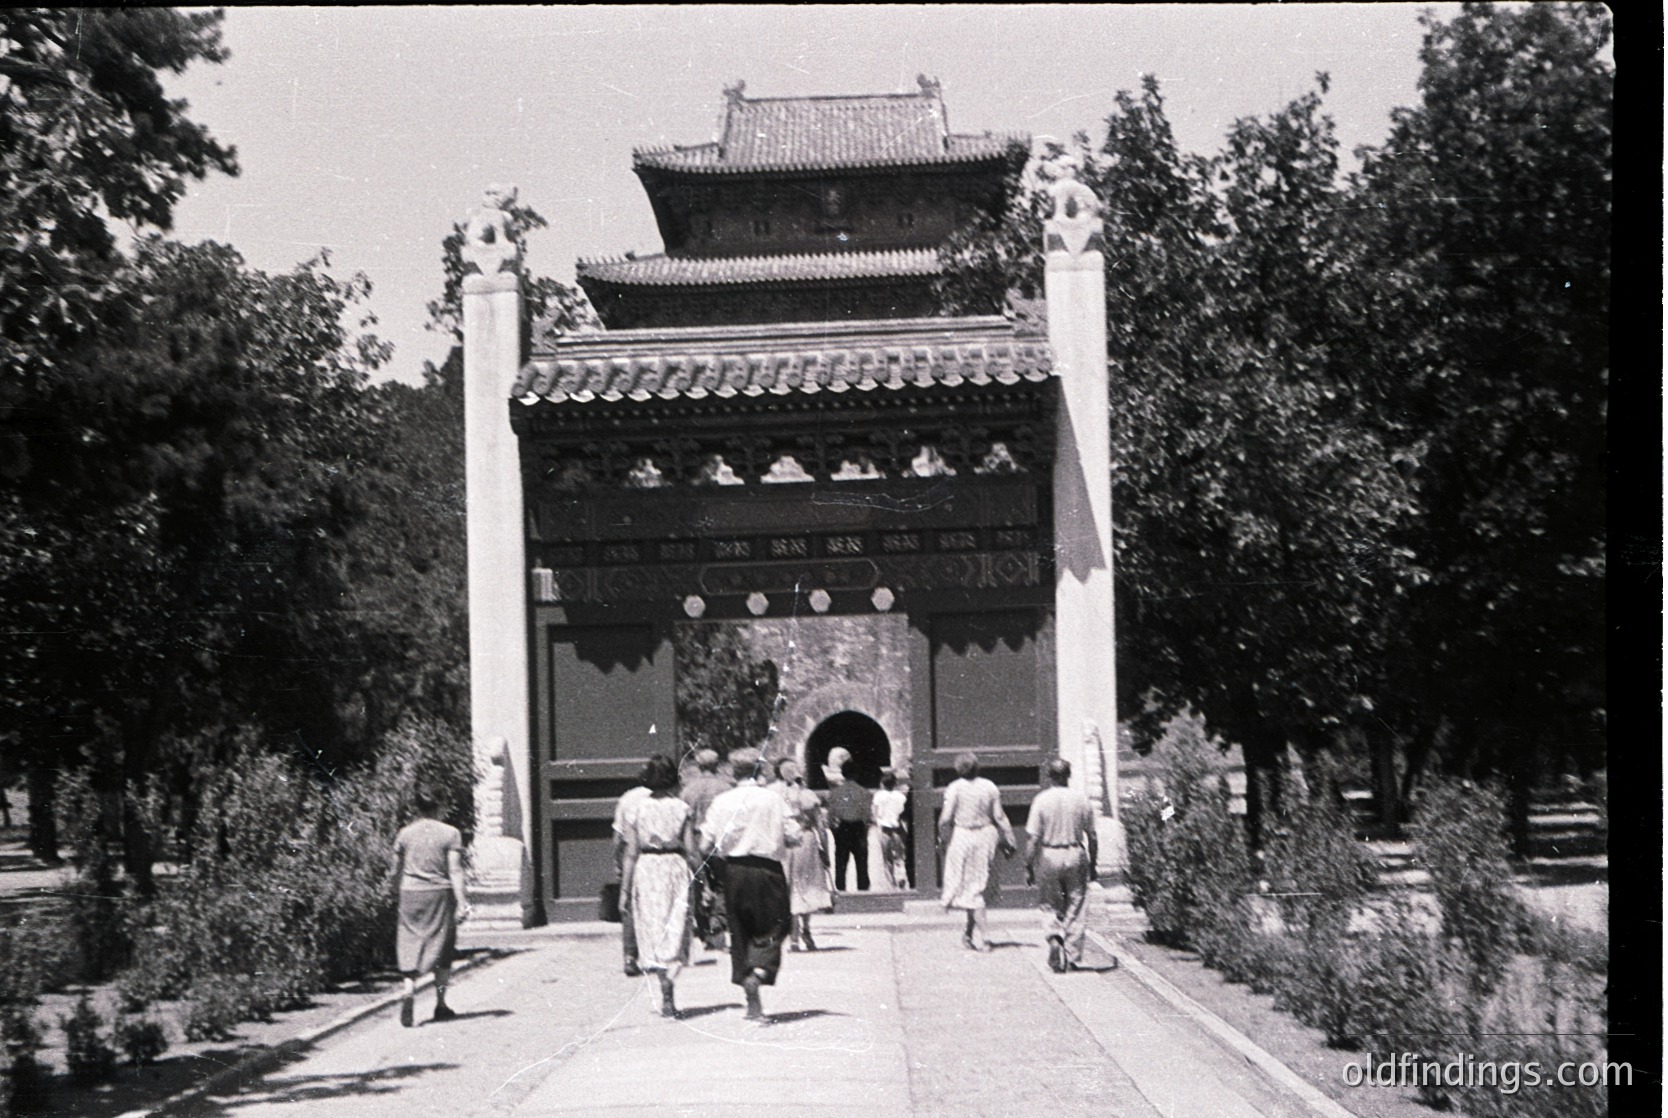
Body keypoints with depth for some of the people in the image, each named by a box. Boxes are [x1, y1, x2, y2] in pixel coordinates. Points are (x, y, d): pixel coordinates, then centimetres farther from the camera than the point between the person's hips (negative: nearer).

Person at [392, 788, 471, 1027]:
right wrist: (462, 902, -10)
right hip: (440, 893, -2)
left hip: (410, 893, 2)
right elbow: (455, 871, -10)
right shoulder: (450, 833, -4)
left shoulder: (405, 834, 4)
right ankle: (440, 1004, 14)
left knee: (410, 944, 5)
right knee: (442, 949, 10)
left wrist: (400, 896, 23)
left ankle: (409, 991, -20)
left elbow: (396, 872, 9)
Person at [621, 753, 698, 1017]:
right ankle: (667, 995, -10)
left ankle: (666, 996, 8)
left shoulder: (637, 808, -2)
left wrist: (625, 889, 2)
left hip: (645, 869, 0)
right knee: (674, 930, 6)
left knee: (652, 929, 10)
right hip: (675, 867, 0)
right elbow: (691, 851, -4)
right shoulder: (682, 808, -2)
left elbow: (631, 852, -2)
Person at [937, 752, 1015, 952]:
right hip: (986, 837, 4)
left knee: (967, 885, 2)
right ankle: (971, 932, 24)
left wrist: (942, 838, 6)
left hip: (962, 838, -4)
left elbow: (945, 818, -10)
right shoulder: (989, 787, 1)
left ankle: (983, 936, -6)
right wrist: (1008, 841, 9)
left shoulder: (955, 788, -9)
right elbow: (999, 817, 3)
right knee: (979, 884, 16)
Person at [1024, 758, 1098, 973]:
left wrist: (1029, 866, 0)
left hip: (1049, 857, -1)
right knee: (1075, 908, 9)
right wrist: (1093, 864, 12)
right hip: (1076, 857, 1)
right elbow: (1091, 836, 2)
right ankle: (1073, 957, 11)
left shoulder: (1042, 800, -7)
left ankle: (1055, 938, -9)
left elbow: (1034, 838, -8)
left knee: (1053, 907, 15)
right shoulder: (1081, 799, -3)